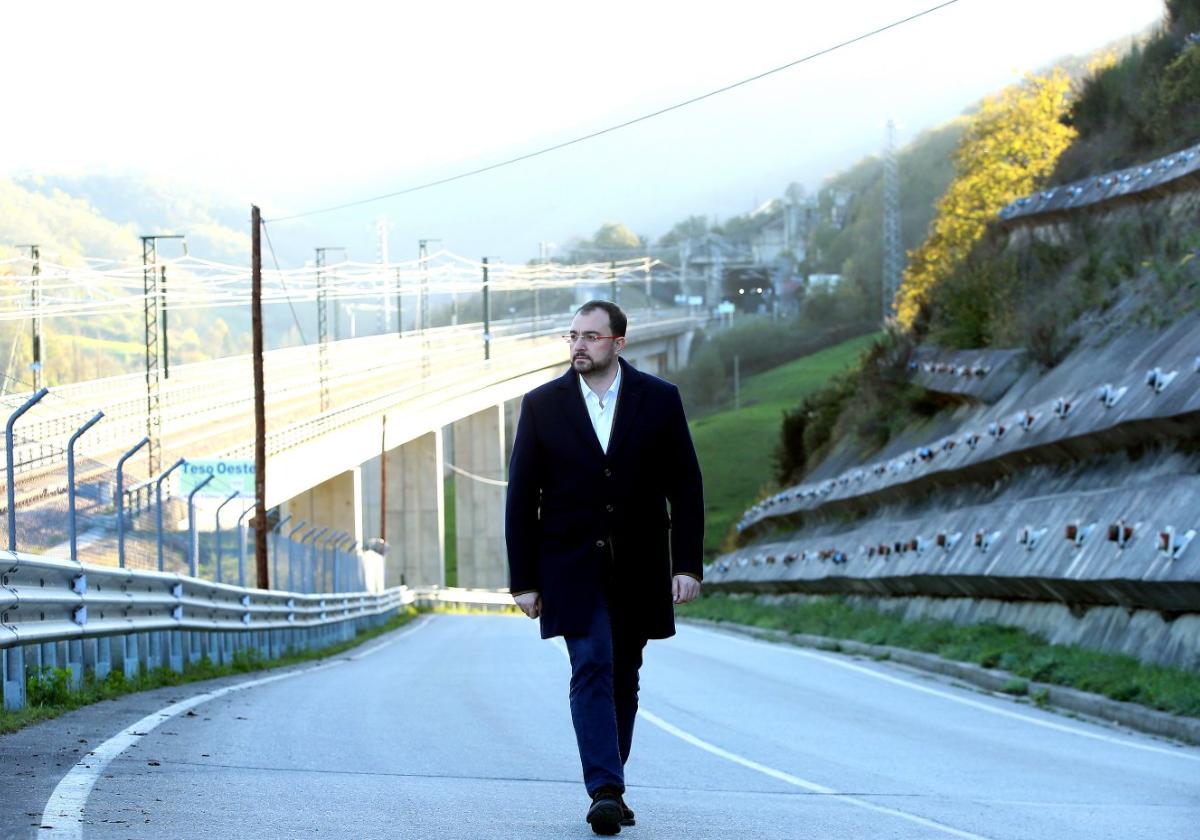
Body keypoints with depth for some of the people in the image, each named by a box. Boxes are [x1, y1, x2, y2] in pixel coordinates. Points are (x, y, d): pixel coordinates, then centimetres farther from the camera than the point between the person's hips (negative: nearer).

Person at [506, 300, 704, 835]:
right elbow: (521, 497, 2)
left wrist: (688, 564, -6)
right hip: (572, 567, -1)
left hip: (638, 569, 2)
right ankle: (605, 792, -22)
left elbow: (686, 487, 2)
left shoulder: (659, 400, 1)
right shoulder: (542, 405, 0)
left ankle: (610, 789, 18)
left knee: (623, 679, 9)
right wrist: (524, 579, -1)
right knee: (592, 670, -14)